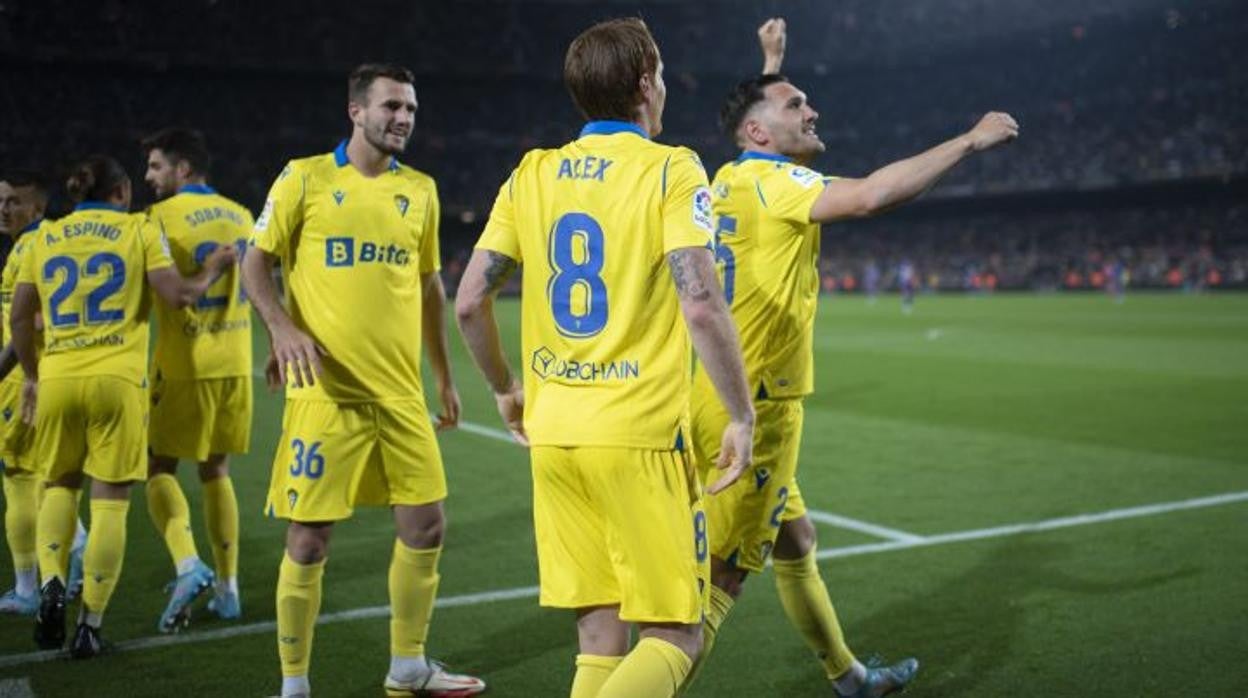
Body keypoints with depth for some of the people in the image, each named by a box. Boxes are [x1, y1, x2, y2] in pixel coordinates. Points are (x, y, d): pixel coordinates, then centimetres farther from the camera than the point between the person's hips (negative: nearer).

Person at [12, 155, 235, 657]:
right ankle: (90, 625, 2)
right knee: (111, 500, 3)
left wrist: (31, 374, 22)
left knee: (61, 485, 22)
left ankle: (51, 584, 1)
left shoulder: (44, 236, 14)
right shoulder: (139, 229, 5)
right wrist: (210, 273, 14)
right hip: (116, 378, -3)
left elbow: (20, 316, 11)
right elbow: (177, 294, -4)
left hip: (57, 377, 3)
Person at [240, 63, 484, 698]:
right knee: (309, 537, 0)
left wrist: (445, 376, 20)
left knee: (425, 526, 7)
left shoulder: (420, 189, 12)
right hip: (325, 389, -4)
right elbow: (256, 260, 2)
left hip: (401, 390, 5)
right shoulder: (305, 178, 0)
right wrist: (282, 326, -17)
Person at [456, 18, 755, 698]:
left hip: (551, 434, 5)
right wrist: (741, 416, -6)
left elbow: (468, 303, 5)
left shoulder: (532, 173, 7)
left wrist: (505, 390, 20)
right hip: (639, 436, -5)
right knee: (674, 637, 5)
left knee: (600, 640, 14)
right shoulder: (670, 169, -6)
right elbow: (701, 307, -17)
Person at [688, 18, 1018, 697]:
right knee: (719, 580, -4)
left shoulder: (732, 177, 12)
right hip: (753, 412, -10)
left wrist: (769, 61, 46)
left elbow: (753, 113, 38)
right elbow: (869, 195, -30)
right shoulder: (769, 179, -14)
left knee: (796, 545, 22)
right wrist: (971, 139, -21)